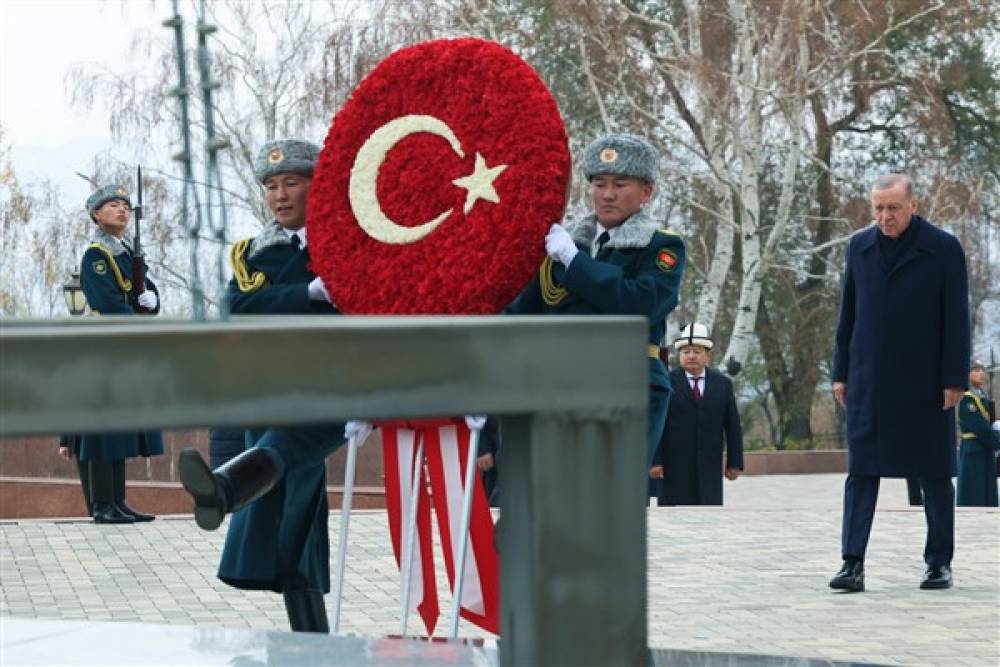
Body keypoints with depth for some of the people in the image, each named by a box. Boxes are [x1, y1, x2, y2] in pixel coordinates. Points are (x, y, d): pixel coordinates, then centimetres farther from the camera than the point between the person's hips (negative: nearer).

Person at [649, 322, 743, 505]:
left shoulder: (723, 384, 8)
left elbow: (733, 426, 9)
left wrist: (735, 463, 4)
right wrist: (654, 461, -12)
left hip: (709, 468, 2)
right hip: (674, 467, -2)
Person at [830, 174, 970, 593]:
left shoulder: (944, 249, -4)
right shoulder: (860, 247, 8)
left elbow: (956, 319, -5)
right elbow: (847, 314, 12)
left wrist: (955, 380, -9)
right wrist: (841, 372, 9)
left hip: (924, 382, -3)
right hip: (869, 382, 3)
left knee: (935, 475, 6)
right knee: (861, 471, -4)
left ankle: (940, 562, 16)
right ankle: (853, 564, -6)